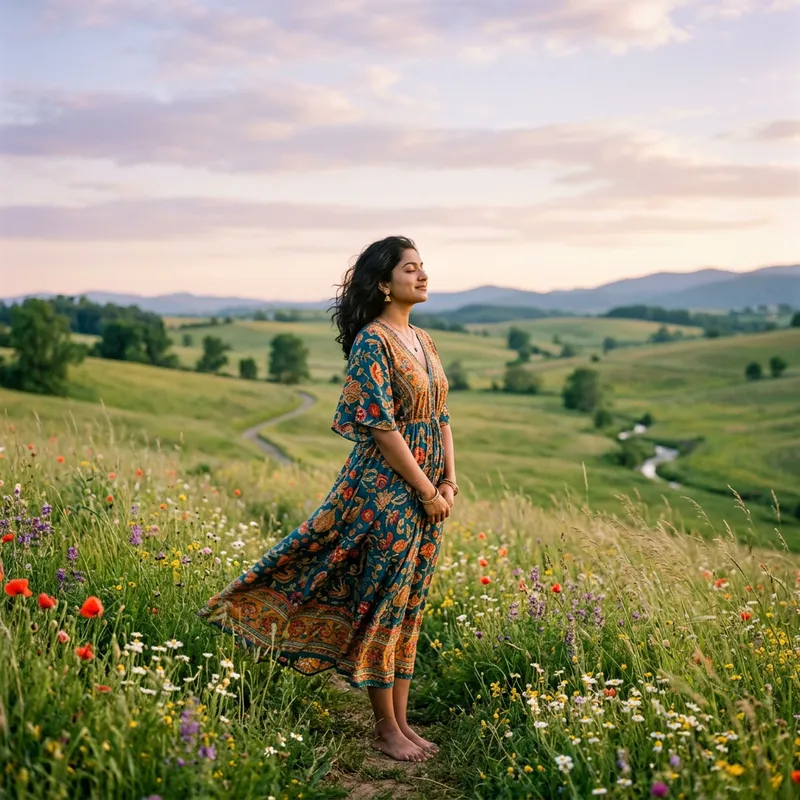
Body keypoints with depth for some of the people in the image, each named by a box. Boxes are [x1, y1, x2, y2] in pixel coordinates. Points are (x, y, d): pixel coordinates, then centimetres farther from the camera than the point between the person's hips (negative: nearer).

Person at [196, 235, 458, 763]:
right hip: (387, 490, -8)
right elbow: (382, 427, -18)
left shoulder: (423, 341, 12)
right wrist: (427, 491, -14)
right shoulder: (372, 342, -13)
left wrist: (450, 481, 1)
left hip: (427, 493, 8)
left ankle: (401, 720, 24)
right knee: (382, 606, 2)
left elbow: (442, 417, 13)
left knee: (410, 606, 13)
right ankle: (386, 728, 14)